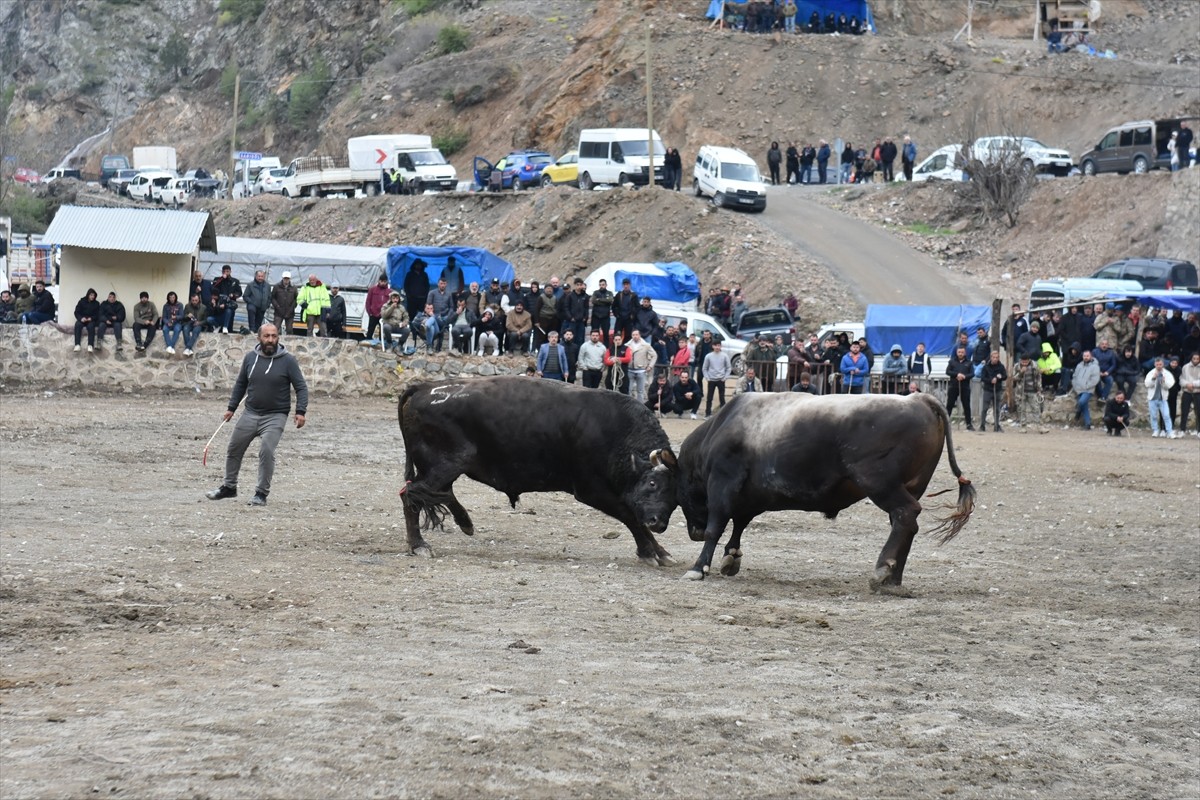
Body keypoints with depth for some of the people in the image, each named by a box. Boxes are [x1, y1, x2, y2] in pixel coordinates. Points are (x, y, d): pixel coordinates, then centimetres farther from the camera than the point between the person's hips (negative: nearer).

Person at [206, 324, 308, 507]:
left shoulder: (288, 360, -7)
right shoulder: (250, 358, 3)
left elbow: (301, 387, -6)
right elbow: (240, 384, 15)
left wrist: (301, 411, -18)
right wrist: (231, 407, 12)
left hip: (275, 417, -5)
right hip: (250, 414, 5)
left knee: (266, 452, -18)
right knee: (234, 450, 12)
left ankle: (262, 493, -6)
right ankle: (229, 487, 32)